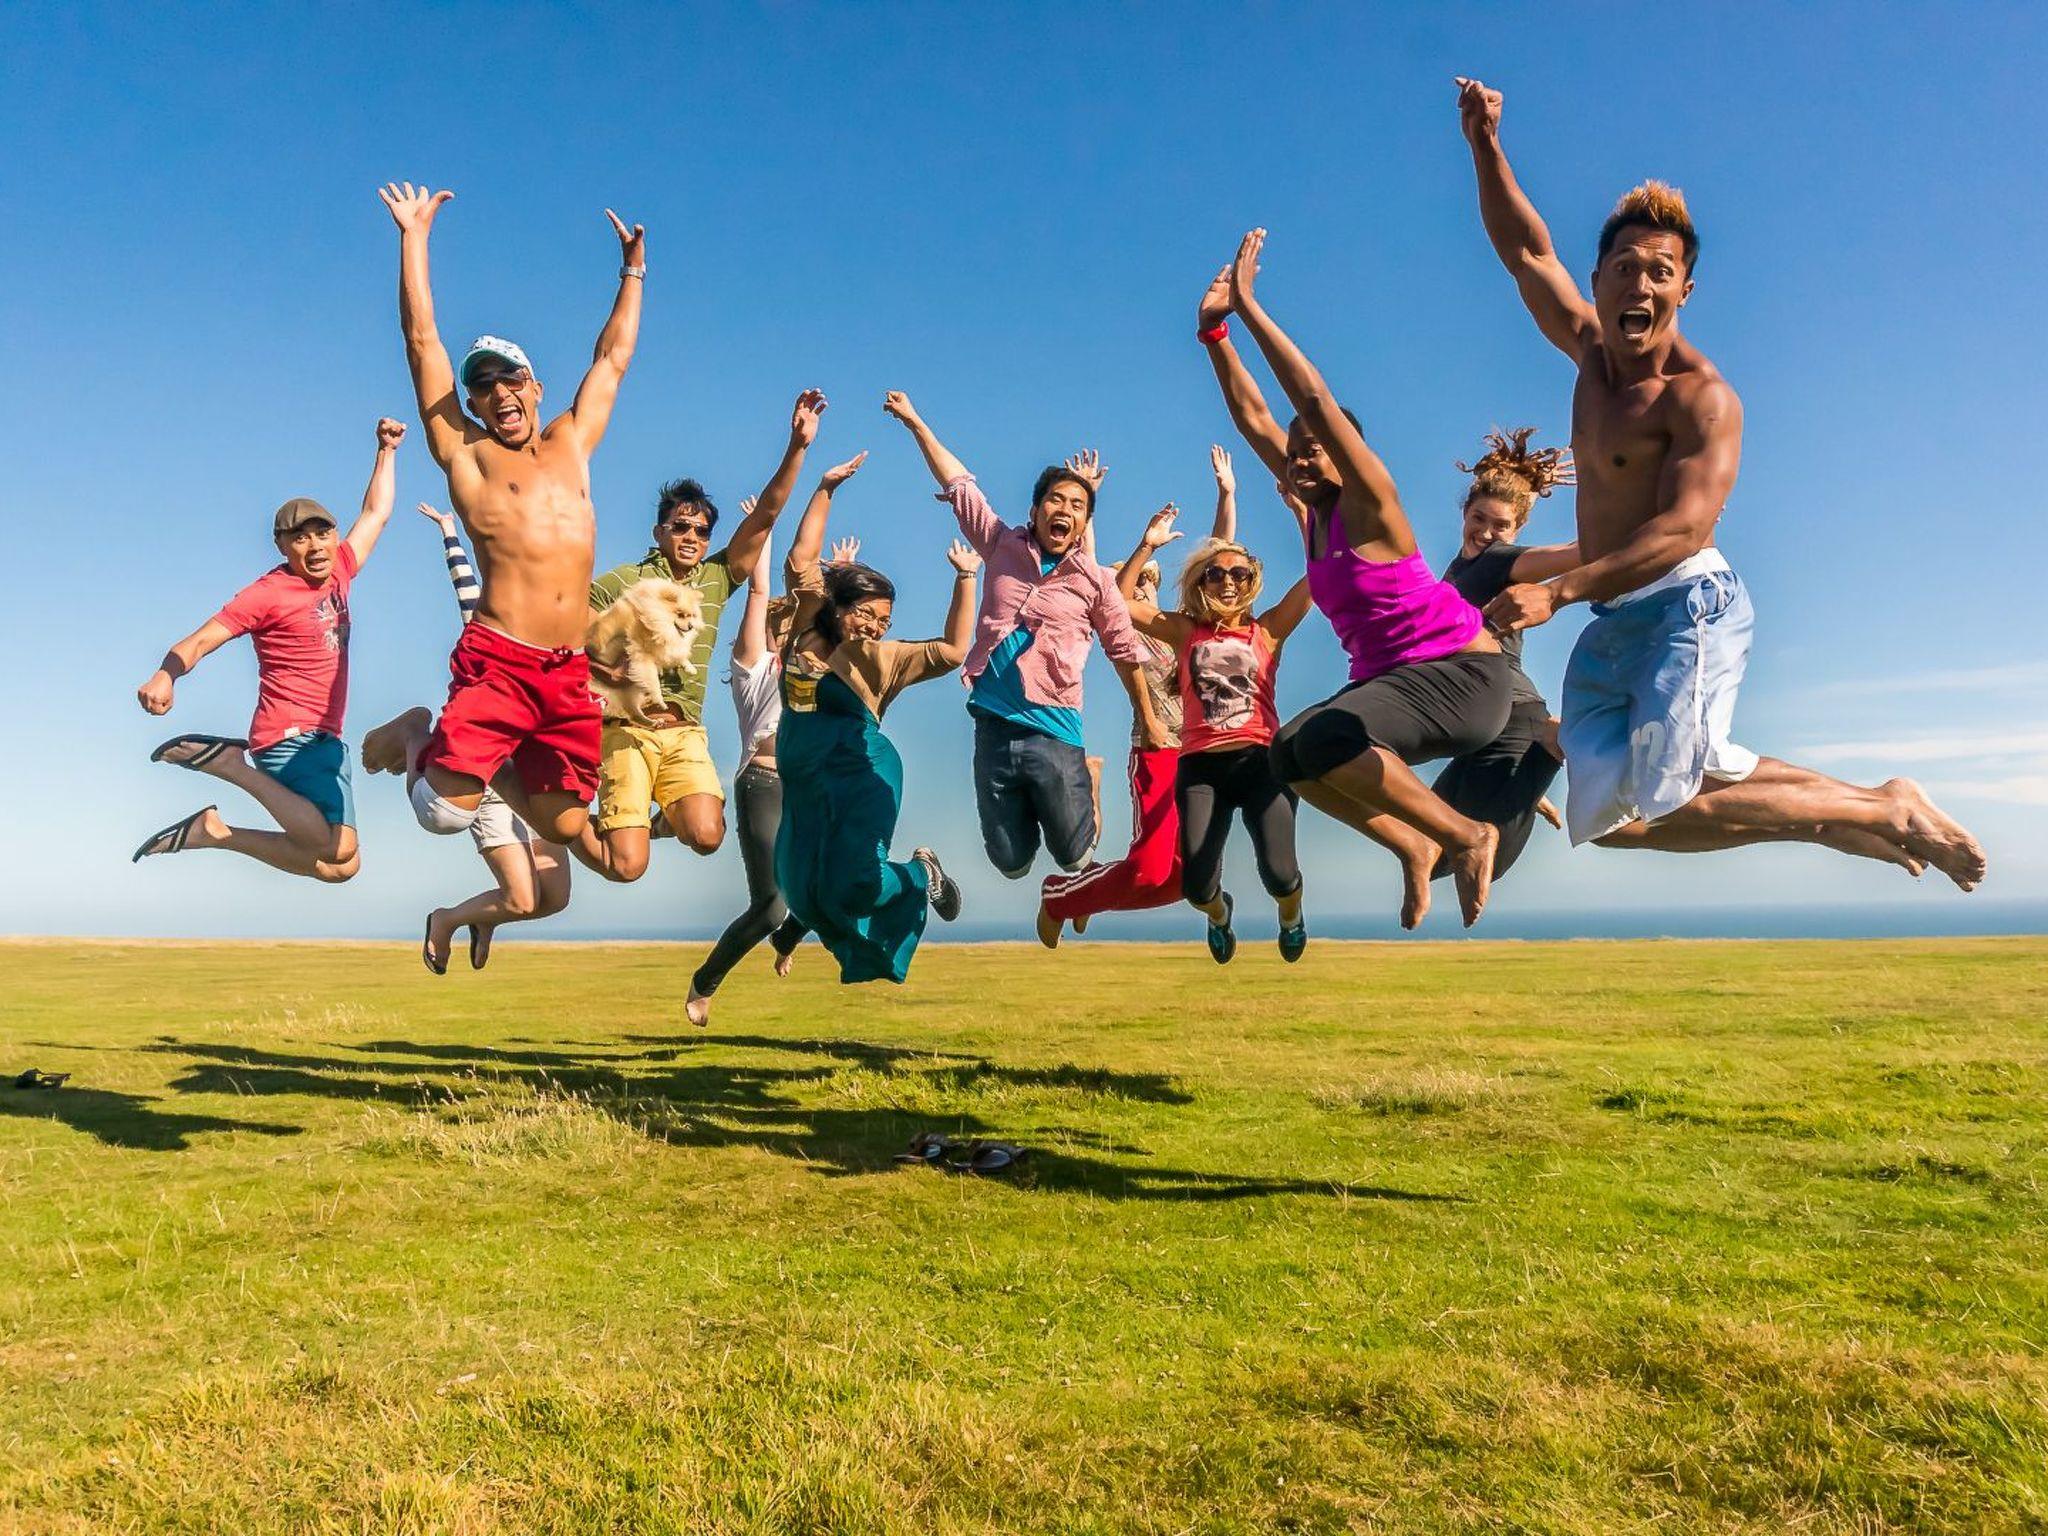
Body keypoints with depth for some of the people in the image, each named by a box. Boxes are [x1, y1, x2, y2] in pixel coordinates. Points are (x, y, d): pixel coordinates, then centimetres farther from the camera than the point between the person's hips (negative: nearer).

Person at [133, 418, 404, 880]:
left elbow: (376, 513, 25)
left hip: (323, 738, 8)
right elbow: (200, 640, -14)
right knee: (339, 850, -23)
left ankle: (214, 830, 17)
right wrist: (164, 678, -33)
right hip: (290, 736, -8)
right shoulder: (268, 593, -8)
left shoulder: (338, 572, 12)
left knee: (340, 867, 11)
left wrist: (387, 450, 28)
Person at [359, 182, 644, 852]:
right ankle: (416, 735, 20)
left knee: (565, 825, 5)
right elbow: (423, 342, 10)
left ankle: (491, 762, 33)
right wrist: (414, 237, 11)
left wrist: (632, 273, 37)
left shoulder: (572, 442, 22)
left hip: (571, 673, 4)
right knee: (445, 812, -13)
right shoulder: (466, 452, 11)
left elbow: (612, 358, 32)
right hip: (497, 662, -4)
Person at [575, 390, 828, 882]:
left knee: (707, 836, -21)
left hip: (684, 733, 3)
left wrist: (797, 446, -4)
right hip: (625, 728, -3)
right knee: (627, 866, -11)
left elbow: (765, 514, 4)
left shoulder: (718, 578, 11)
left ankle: (665, 814, 15)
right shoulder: (622, 581, 3)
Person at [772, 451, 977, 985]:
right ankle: (873, 961, 29)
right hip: (803, 782, 4)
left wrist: (965, 578, -2)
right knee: (804, 893, 5)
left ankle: (921, 873, 14)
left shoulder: (882, 658, 3)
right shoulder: (810, 633, 7)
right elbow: (801, 559, 7)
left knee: (848, 887, -16)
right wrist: (826, 489, 5)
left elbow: (953, 650, -2)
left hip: (861, 776, -4)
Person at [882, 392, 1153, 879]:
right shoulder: (1003, 547, 7)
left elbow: (1127, 653, 9)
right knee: (1012, 863, 8)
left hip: (1052, 734, -2)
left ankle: (1087, 781, 33)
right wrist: (914, 421, 15)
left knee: (1074, 855, 1)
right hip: (993, 729, 2)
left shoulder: (1095, 581, 2)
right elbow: (959, 485, 12)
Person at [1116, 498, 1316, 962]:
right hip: (1201, 767, 1)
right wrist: (1148, 546, 4)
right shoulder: (1186, 632, 13)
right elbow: (1120, 601, 10)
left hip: (1261, 761, -1)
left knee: (1279, 875, -16)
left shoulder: (1267, 631, 11)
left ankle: (1290, 916, 25)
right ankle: (1219, 913, 33)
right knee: (1196, 887, -10)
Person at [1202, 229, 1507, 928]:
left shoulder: (1369, 502, -12)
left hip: (1462, 675, -9)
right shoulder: (1314, 505, 8)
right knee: (1288, 755, 2)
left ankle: (1466, 835, -11)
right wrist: (1214, 331, 0)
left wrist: (1248, 307, -21)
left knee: (1323, 739, -28)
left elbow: (1316, 399, -22)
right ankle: (1415, 848, 10)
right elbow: (1253, 416, 8)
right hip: (1389, 678, 9)